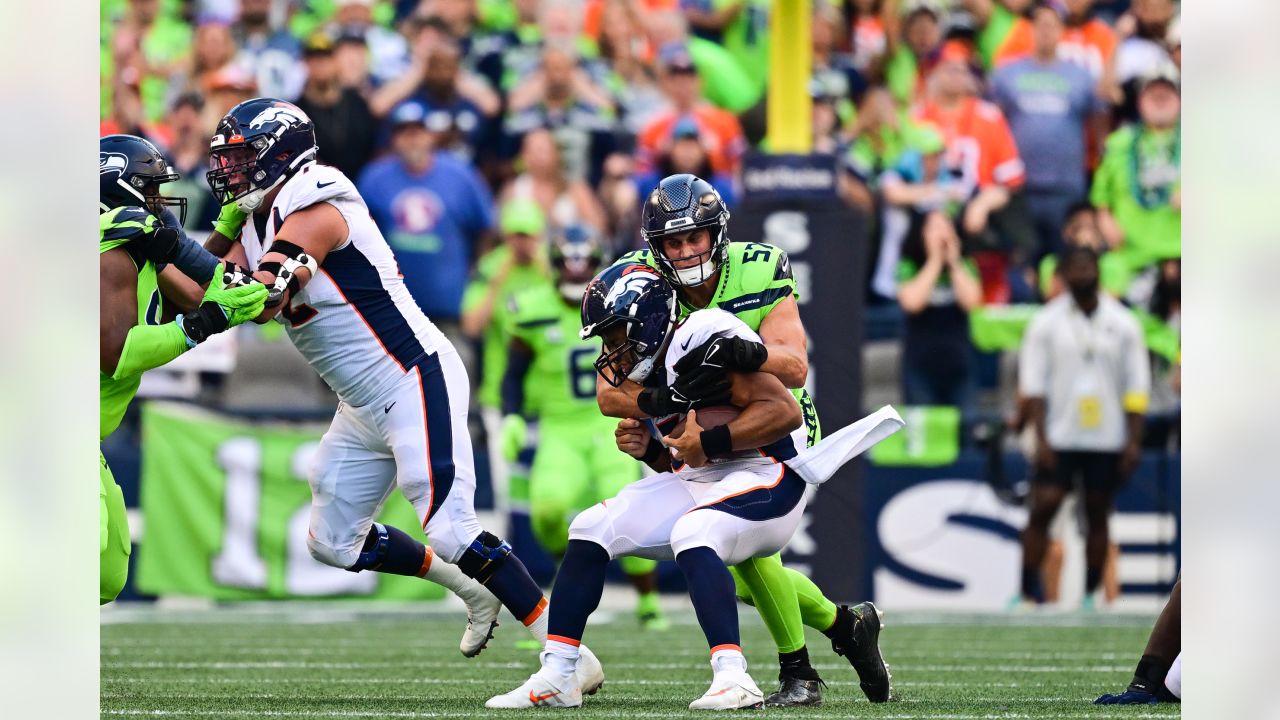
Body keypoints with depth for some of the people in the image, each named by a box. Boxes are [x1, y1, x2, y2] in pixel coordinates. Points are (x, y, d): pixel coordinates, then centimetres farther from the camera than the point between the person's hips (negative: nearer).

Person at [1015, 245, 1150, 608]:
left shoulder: (1123, 323, 5)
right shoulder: (1046, 323, 2)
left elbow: (1136, 387, 6)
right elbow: (1032, 384, 1)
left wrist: (1134, 440, -1)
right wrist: (1041, 437, -8)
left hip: (1107, 440, 1)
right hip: (1059, 438, -1)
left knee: (1098, 516, 4)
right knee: (1043, 508, -11)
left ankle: (1090, 597, 8)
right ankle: (1027, 594, -9)